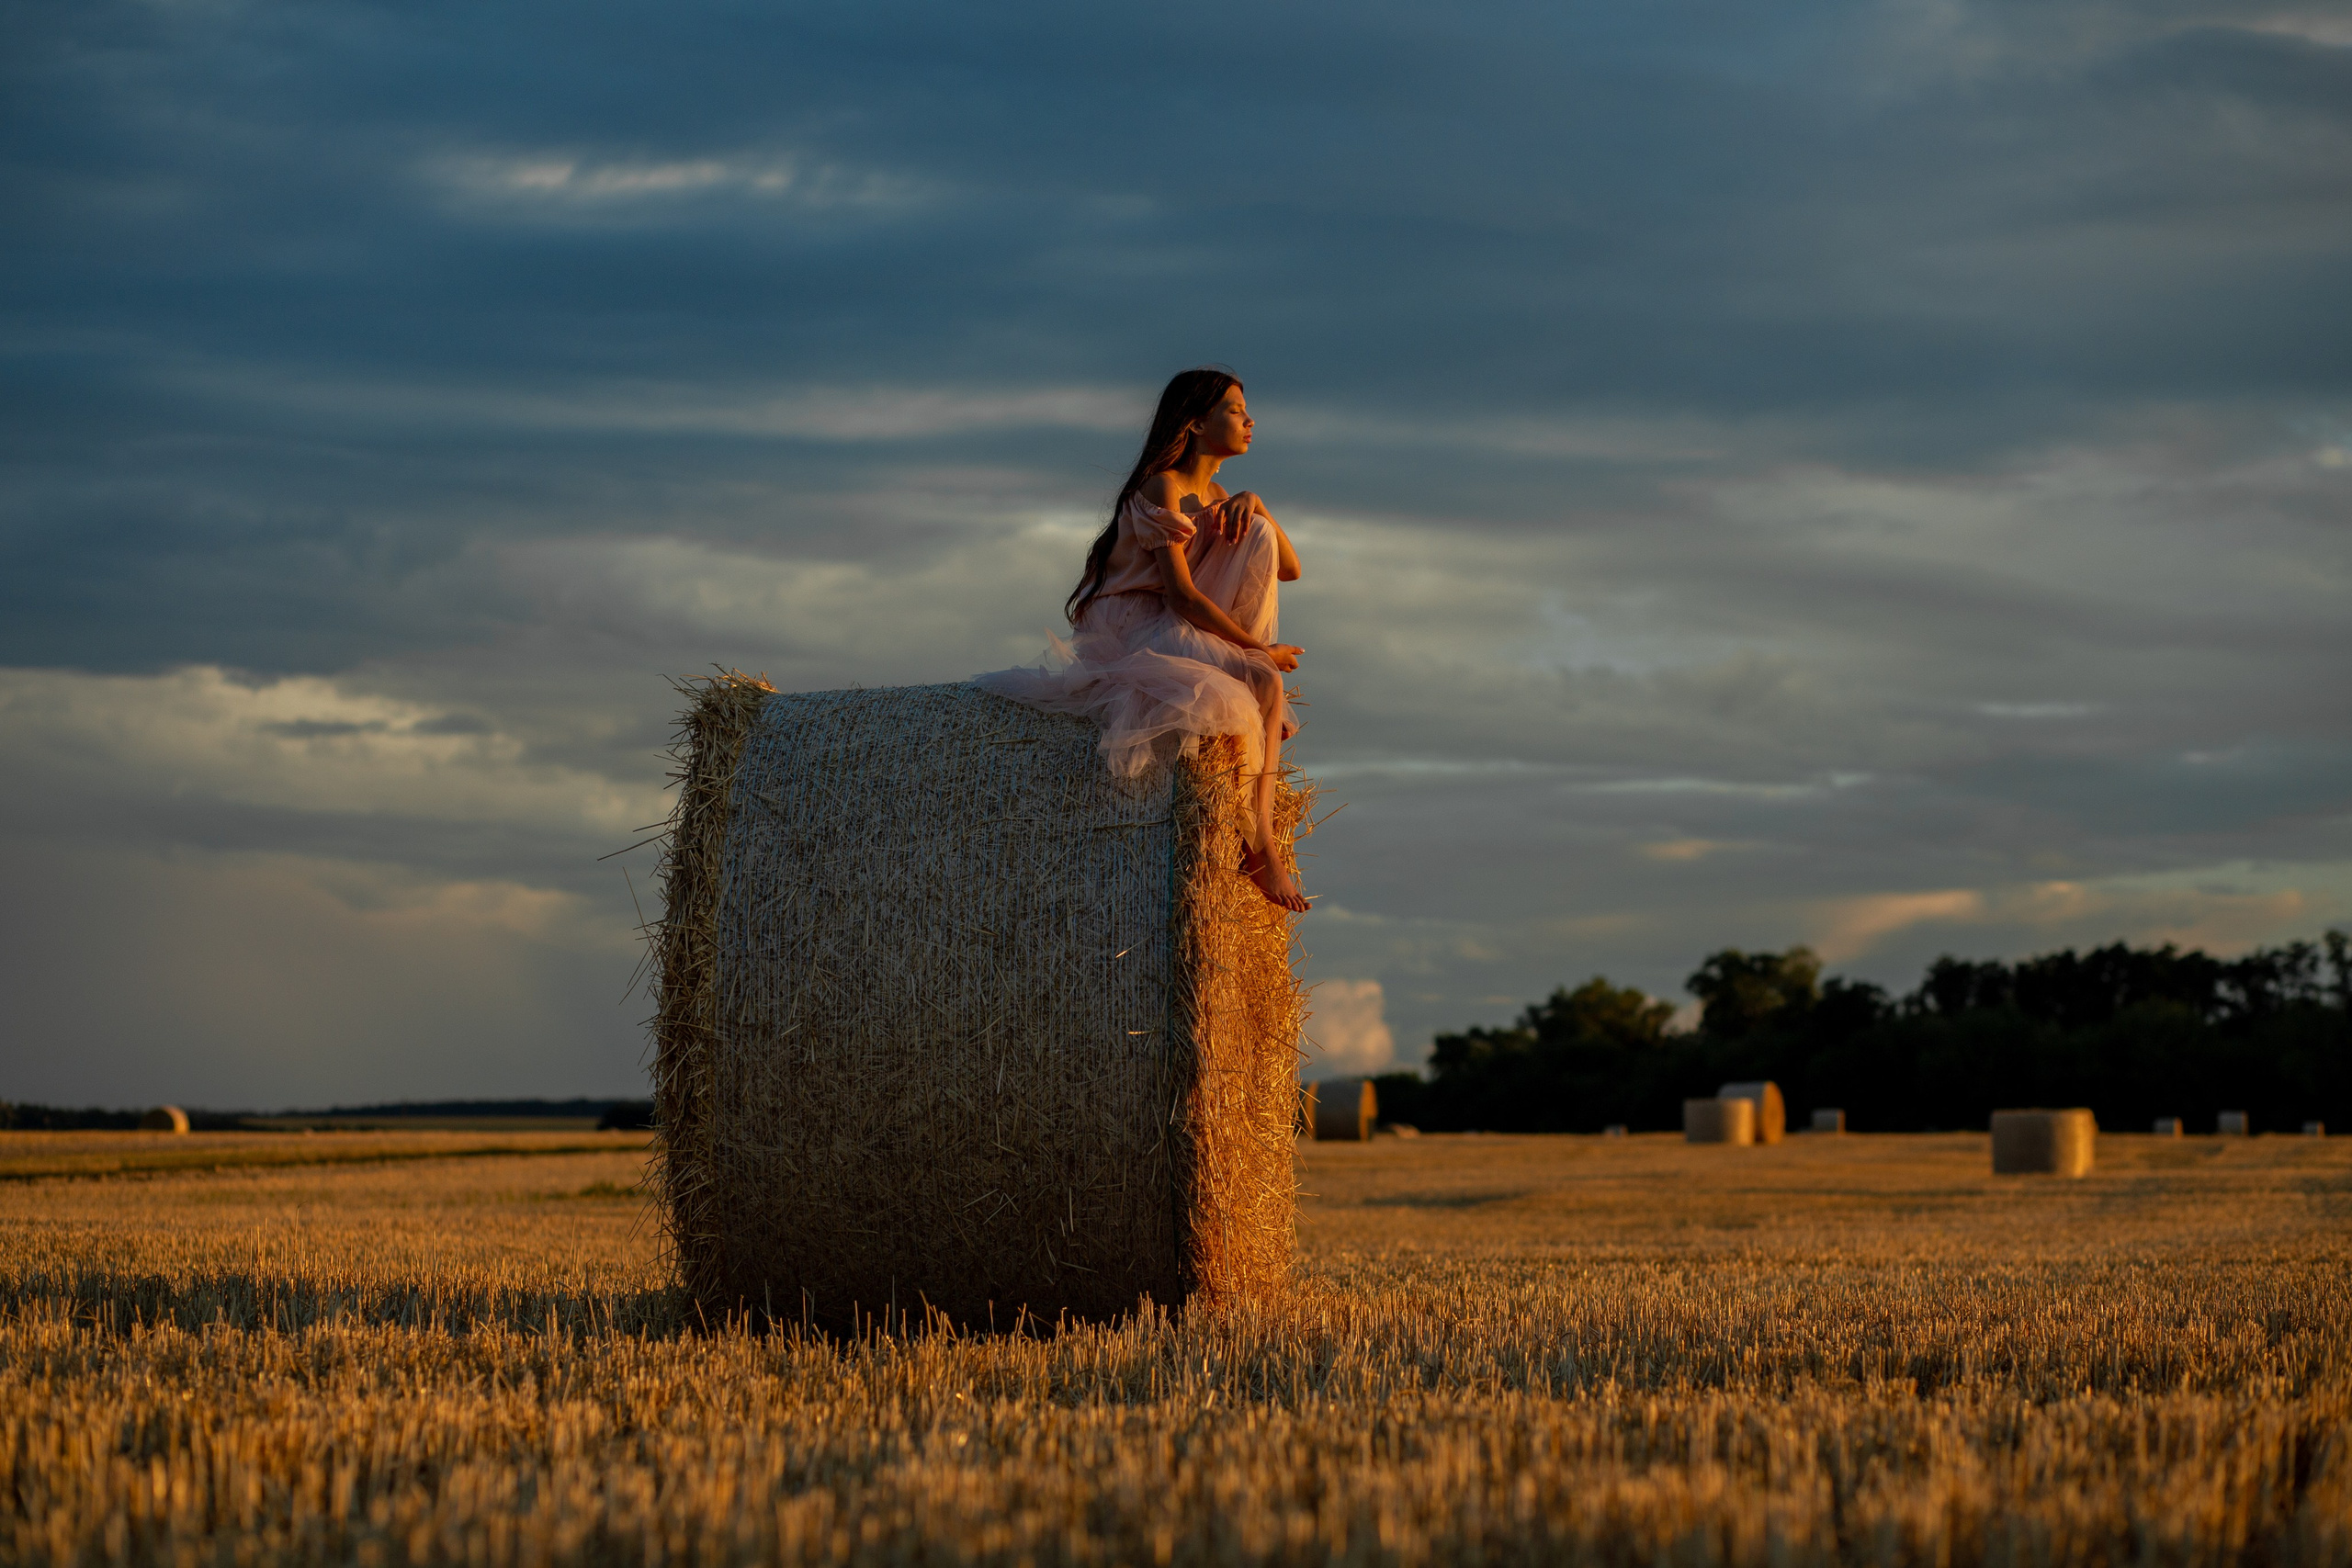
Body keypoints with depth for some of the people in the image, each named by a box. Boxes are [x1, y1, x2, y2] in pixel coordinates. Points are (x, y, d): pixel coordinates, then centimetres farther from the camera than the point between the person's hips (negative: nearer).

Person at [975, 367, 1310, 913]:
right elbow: (1181, 596, -22)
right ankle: (1257, 843, -24)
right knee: (1263, 683, -30)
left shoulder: (1215, 495, 15)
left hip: (1185, 632, 9)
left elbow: (1289, 568, 10)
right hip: (1129, 636, -9)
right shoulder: (1161, 488, -14)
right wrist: (1259, 650, -19)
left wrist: (1254, 502, -7)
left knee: (1257, 533, -9)